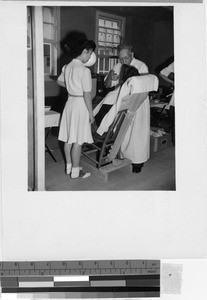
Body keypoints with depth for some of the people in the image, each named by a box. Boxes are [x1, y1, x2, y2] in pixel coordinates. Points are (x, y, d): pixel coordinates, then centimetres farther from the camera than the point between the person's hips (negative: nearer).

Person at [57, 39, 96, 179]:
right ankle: (75, 171, 8)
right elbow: (87, 95, -17)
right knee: (78, 141, 0)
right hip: (80, 104, -8)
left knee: (68, 138, 14)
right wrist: (91, 113, -10)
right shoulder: (84, 70, -17)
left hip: (70, 102, 8)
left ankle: (69, 166, 25)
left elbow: (59, 81, 21)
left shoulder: (67, 67, 5)